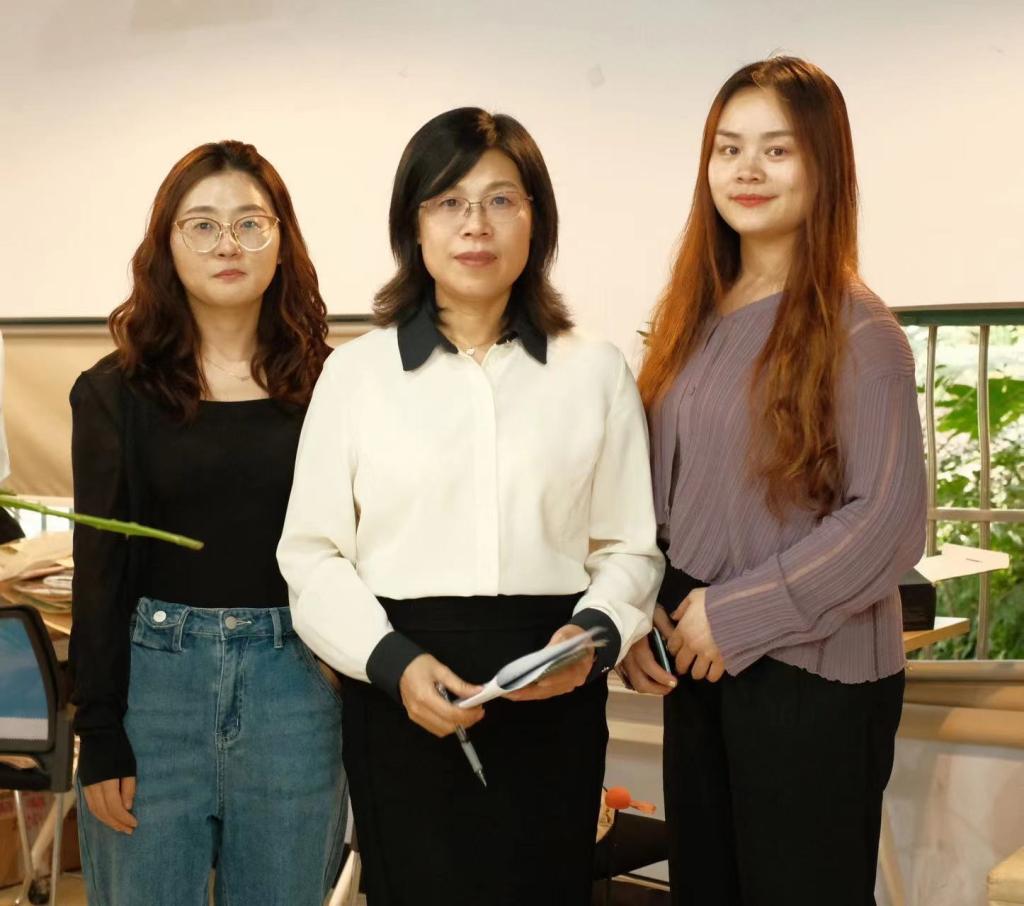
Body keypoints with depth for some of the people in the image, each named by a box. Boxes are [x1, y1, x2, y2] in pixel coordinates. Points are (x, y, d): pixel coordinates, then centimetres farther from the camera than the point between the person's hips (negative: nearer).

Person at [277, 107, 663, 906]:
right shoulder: (356, 372, 3)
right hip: (400, 694, 0)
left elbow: (629, 546, 6)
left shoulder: (596, 372, 6)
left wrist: (595, 635, -14)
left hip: (551, 696, 1)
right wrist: (393, 660, -14)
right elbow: (313, 553, 1)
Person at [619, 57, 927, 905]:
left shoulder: (856, 331, -11)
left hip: (813, 672, -6)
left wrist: (738, 616, -15)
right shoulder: (693, 317, 7)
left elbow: (889, 518, -17)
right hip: (697, 664, 6)